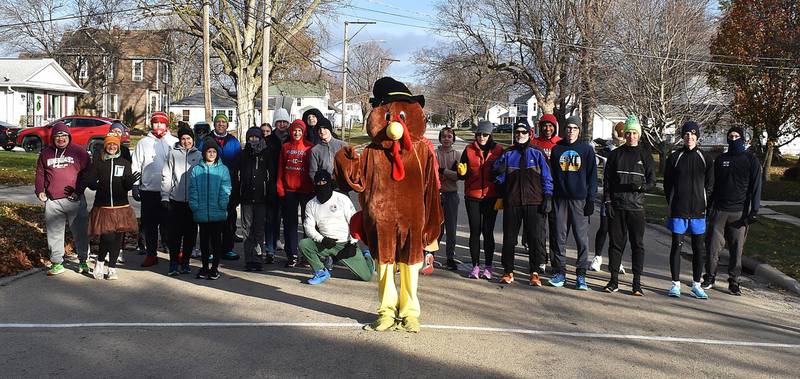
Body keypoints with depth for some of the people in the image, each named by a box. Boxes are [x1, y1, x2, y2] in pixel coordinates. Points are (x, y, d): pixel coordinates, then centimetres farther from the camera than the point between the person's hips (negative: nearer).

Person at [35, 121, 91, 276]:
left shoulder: (79, 152, 3)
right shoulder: (45, 153, 14)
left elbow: (87, 173, 1)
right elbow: (40, 174, 17)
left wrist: (79, 190, -8)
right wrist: (39, 191, 3)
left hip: (74, 200, -3)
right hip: (52, 201, 3)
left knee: (80, 232, 2)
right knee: (54, 234, 7)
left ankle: (83, 262, 14)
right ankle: (57, 263, 17)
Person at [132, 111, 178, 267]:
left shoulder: (174, 142, 5)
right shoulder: (143, 143, 9)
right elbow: (136, 166, 10)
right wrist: (135, 186, 3)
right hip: (148, 190, 2)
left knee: (168, 223, 0)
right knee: (149, 224, 6)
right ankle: (151, 254, 15)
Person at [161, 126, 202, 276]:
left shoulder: (198, 155, 9)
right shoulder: (173, 153, 4)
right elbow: (166, 176, 3)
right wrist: (165, 196, -3)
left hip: (193, 200, 2)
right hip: (175, 200, -2)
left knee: (190, 233, 6)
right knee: (174, 233, -3)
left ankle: (185, 262, 17)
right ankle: (173, 263, 5)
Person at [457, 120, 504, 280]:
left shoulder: (498, 150, 1)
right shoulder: (469, 150, 3)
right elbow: (462, 176, 6)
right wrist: (462, 172, -17)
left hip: (491, 197, -1)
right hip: (472, 196, 1)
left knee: (488, 231, 3)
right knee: (475, 231, 4)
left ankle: (488, 267, 12)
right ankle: (475, 266, 12)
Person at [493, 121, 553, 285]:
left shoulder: (537, 153, 7)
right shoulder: (507, 154, 12)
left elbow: (546, 177, 6)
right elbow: (499, 178, 13)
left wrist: (548, 197, -3)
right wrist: (499, 171, -10)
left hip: (534, 203, -2)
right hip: (511, 203, 2)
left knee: (536, 238, -2)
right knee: (509, 238, 5)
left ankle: (535, 272, 6)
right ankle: (508, 271, 15)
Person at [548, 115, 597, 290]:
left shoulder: (586, 149, 5)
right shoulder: (557, 149, 11)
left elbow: (592, 176, 3)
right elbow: (552, 173, 12)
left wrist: (591, 200, -4)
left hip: (580, 199, -2)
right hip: (560, 198, 2)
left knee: (582, 237, -1)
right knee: (559, 237, 4)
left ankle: (581, 275, 5)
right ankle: (559, 272, 12)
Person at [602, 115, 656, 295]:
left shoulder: (645, 155, 6)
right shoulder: (615, 154, 9)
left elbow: (652, 182, 6)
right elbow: (607, 180, 8)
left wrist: (642, 186, -16)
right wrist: (607, 202, -1)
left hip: (636, 207, -1)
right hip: (616, 206, 1)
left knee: (637, 245, 0)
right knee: (615, 243, 4)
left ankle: (637, 283, 5)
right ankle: (614, 280, 11)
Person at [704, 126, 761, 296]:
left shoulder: (751, 160, 4)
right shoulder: (720, 159, 13)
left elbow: (755, 187, 1)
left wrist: (754, 210, -7)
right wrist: (708, 205, 10)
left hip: (740, 212, -2)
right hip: (720, 210, 2)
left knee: (737, 249, 2)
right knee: (713, 246, -2)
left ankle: (734, 282, 11)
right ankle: (710, 278, 9)